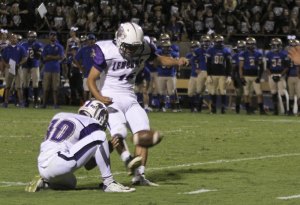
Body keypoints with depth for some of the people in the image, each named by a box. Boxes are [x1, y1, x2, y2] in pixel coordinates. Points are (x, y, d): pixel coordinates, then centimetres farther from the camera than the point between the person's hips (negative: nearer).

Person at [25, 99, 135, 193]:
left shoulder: (59, 116, 21)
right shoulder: (90, 124, 1)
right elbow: (89, 166, 4)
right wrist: (109, 148, 16)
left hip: (42, 167, 8)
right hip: (58, 166, -8)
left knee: (71, 182, 39)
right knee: (99, 137, -3)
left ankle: (43, 183, 12)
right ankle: (109, 183, -4)